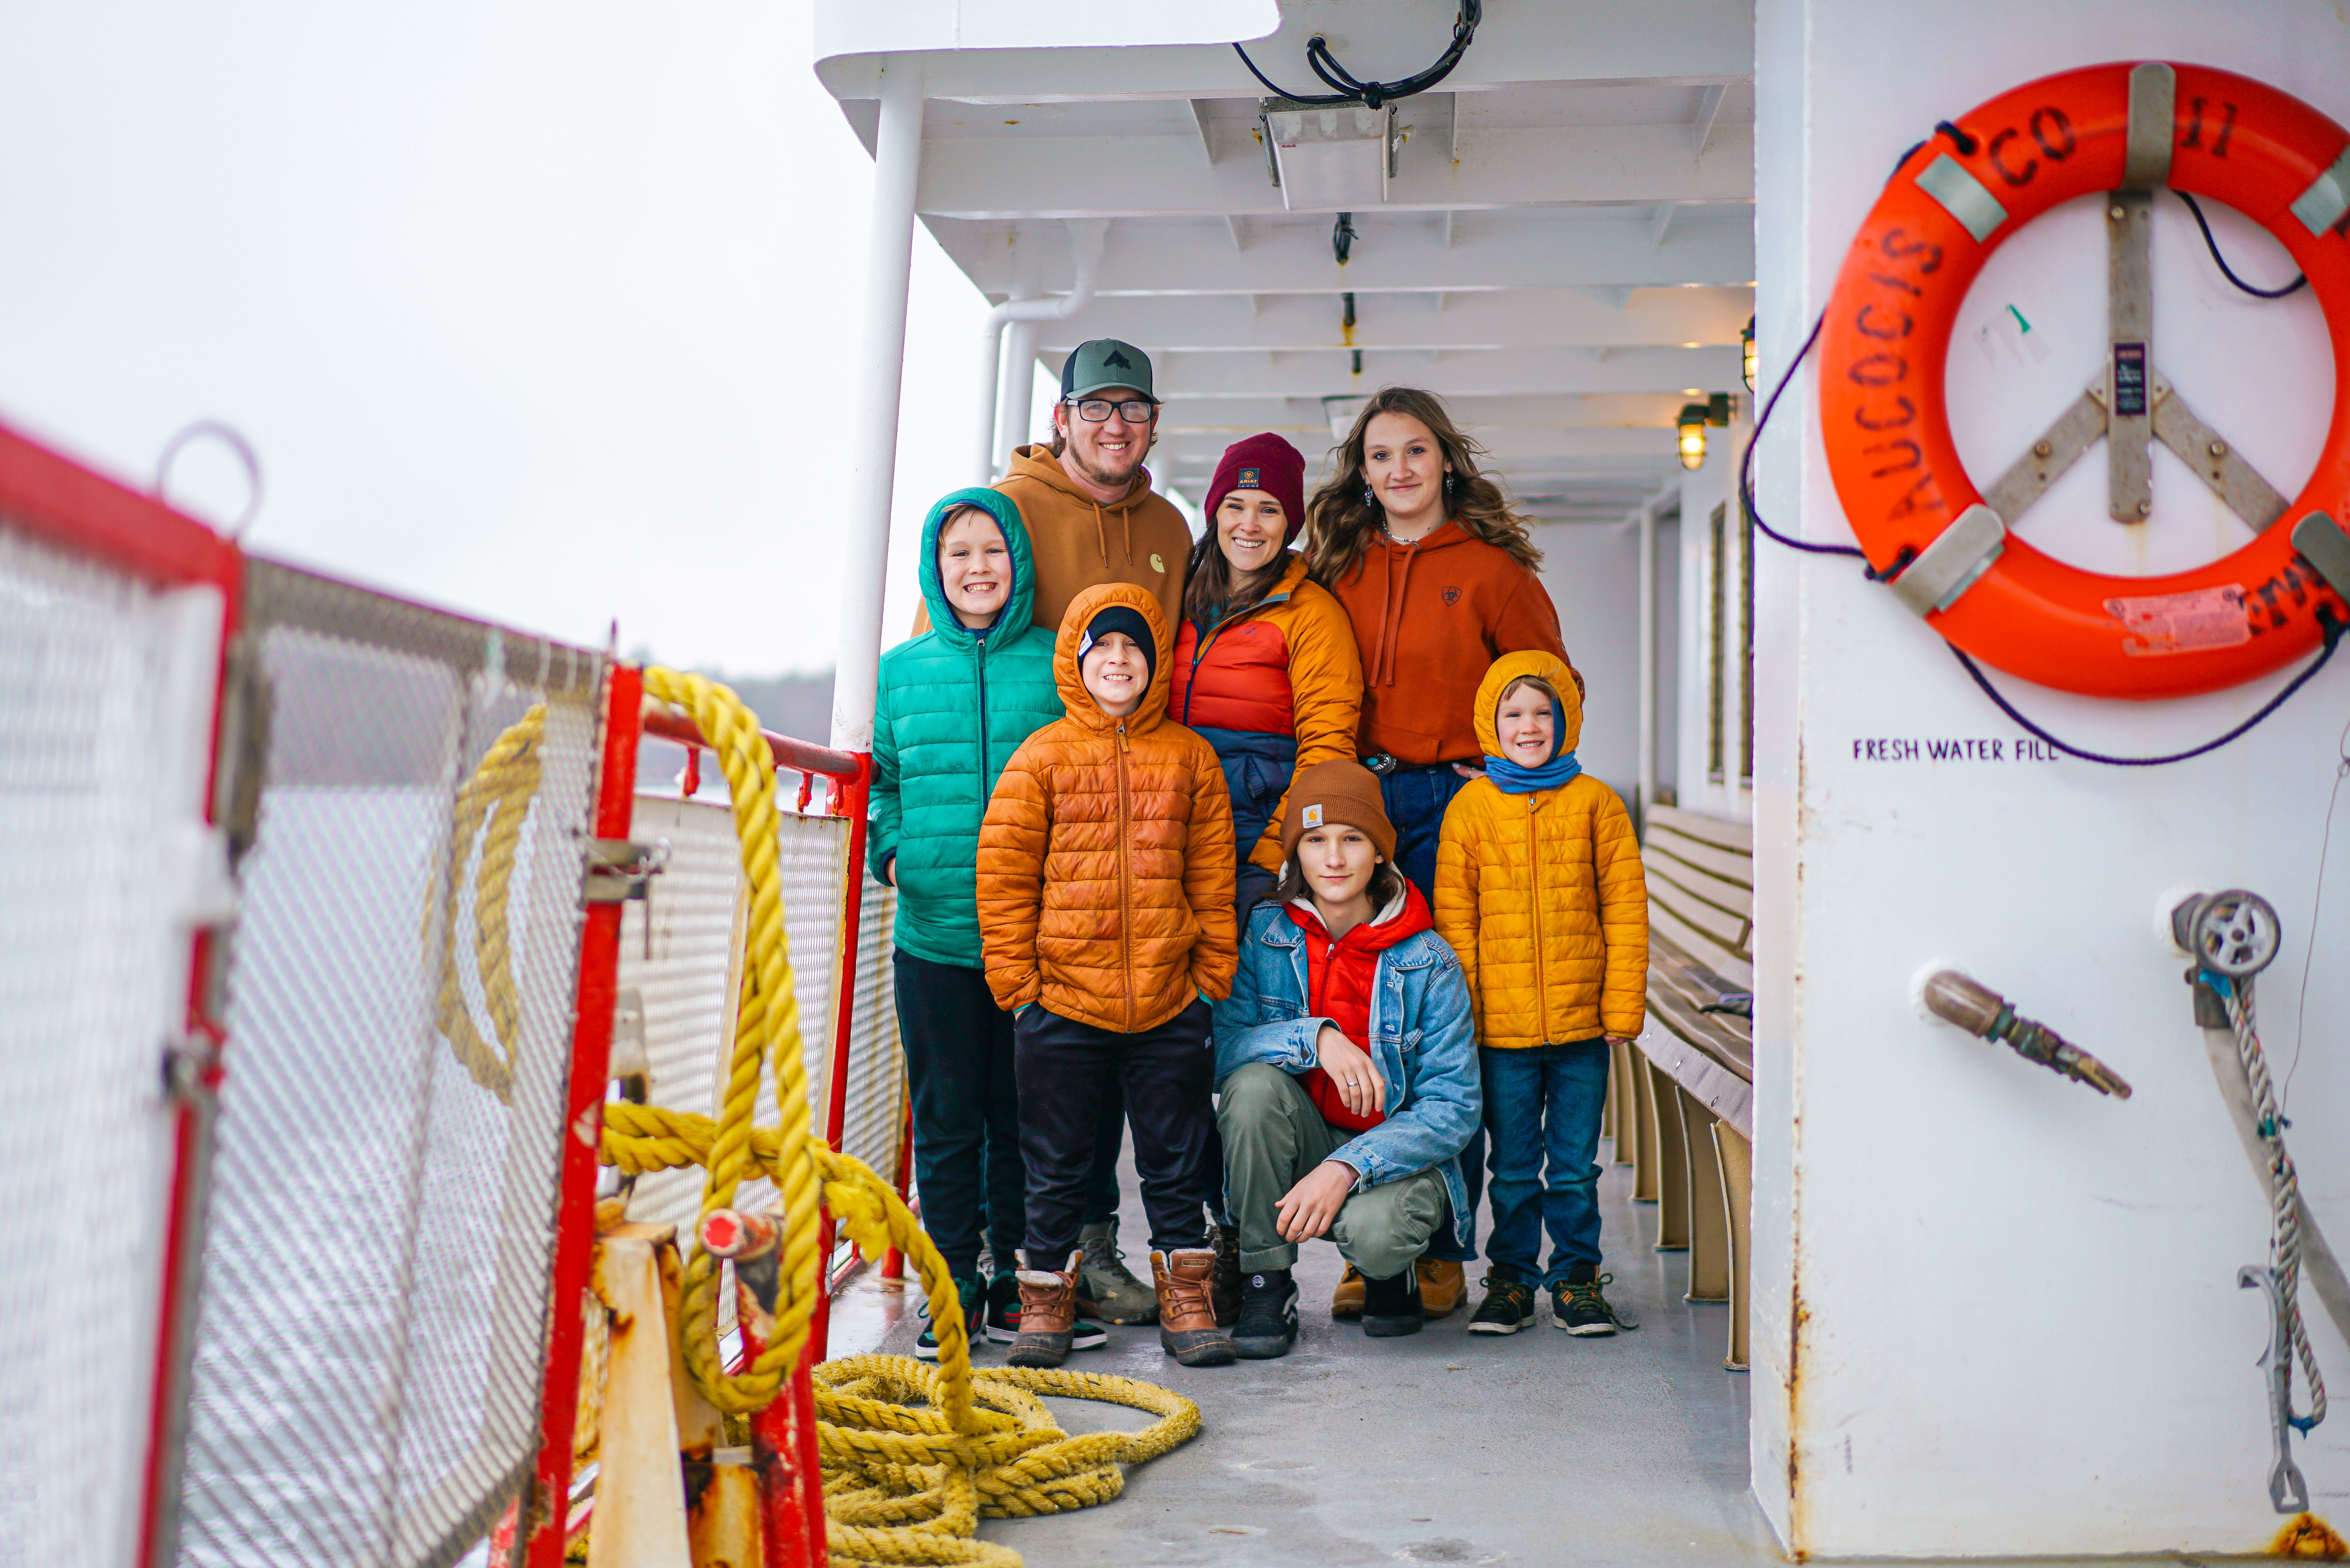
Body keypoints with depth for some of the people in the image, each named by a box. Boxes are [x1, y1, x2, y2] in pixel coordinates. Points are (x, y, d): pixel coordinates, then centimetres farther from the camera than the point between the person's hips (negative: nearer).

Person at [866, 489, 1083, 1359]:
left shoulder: (1058, 665, 3)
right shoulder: (901, 670, 9)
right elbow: (882, 780, 17)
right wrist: (891, 852, 1)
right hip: (936, 935, 2)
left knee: (1025, 1117, 8)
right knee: (946, 1119, 7)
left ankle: (1017, 1283, 23)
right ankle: (955, 1283, 21)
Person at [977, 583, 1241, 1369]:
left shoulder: (1190, 758, 5)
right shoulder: (1040, 758, -1)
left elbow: (1213, 877, 7)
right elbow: (1003, 876, 0)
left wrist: (1214, 977, 4)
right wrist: (1015, 981, -4)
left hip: (1170, 1005, 1)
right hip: (1061, 1003, -1)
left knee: (1177, 1160, 11)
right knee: (1056, 1164, 10)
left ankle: (1186, 1299, 25)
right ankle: (1046, 1298, 26)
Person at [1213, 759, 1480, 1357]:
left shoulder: (1427, 961, -11)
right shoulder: (1265, 934, -6)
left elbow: (1454, 1106, -14)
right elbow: (1222, 1050, -13)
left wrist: (1346, 1168, -27)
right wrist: (1315, 1037, -30)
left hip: (1395, 1151, -2)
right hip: (1299, 1145, 2)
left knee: (1371, 1230, -34)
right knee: (1255, 1081, -28)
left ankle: (1391, 1271, 8)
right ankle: (1266, 1285, -11)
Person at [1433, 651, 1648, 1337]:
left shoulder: (1595, 803, 2)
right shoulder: (1470, 807, 1)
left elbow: (1625, 909, 3)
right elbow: (1454, 918, 2)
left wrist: (1623, 1007, -3)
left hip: (1582, 1023, 0)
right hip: (1501, 1026, 0)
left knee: (1575, 1166, 10)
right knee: (1512, 1168, 10)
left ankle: (1577, 1278, 25)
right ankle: (1510, 1278, 24)